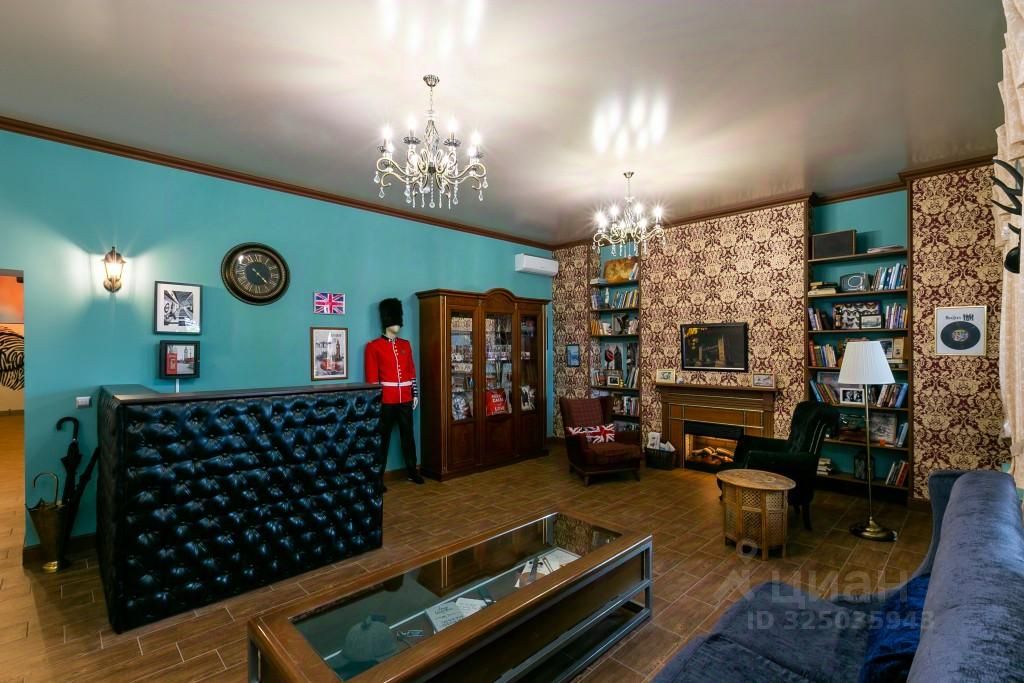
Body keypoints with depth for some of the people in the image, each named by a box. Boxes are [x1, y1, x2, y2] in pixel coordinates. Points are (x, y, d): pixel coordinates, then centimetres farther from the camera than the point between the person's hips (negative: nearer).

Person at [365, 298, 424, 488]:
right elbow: (372, 378, -7)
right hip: (386, 401, -5)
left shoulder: (406, 345, 10)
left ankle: (412, 471, 26)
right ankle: (378, 477, 15)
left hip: (405, 400, 5)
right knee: (383, 439, 4)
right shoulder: (374, 346, -5)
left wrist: (415, 394, 9)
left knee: (408, 436, 13)